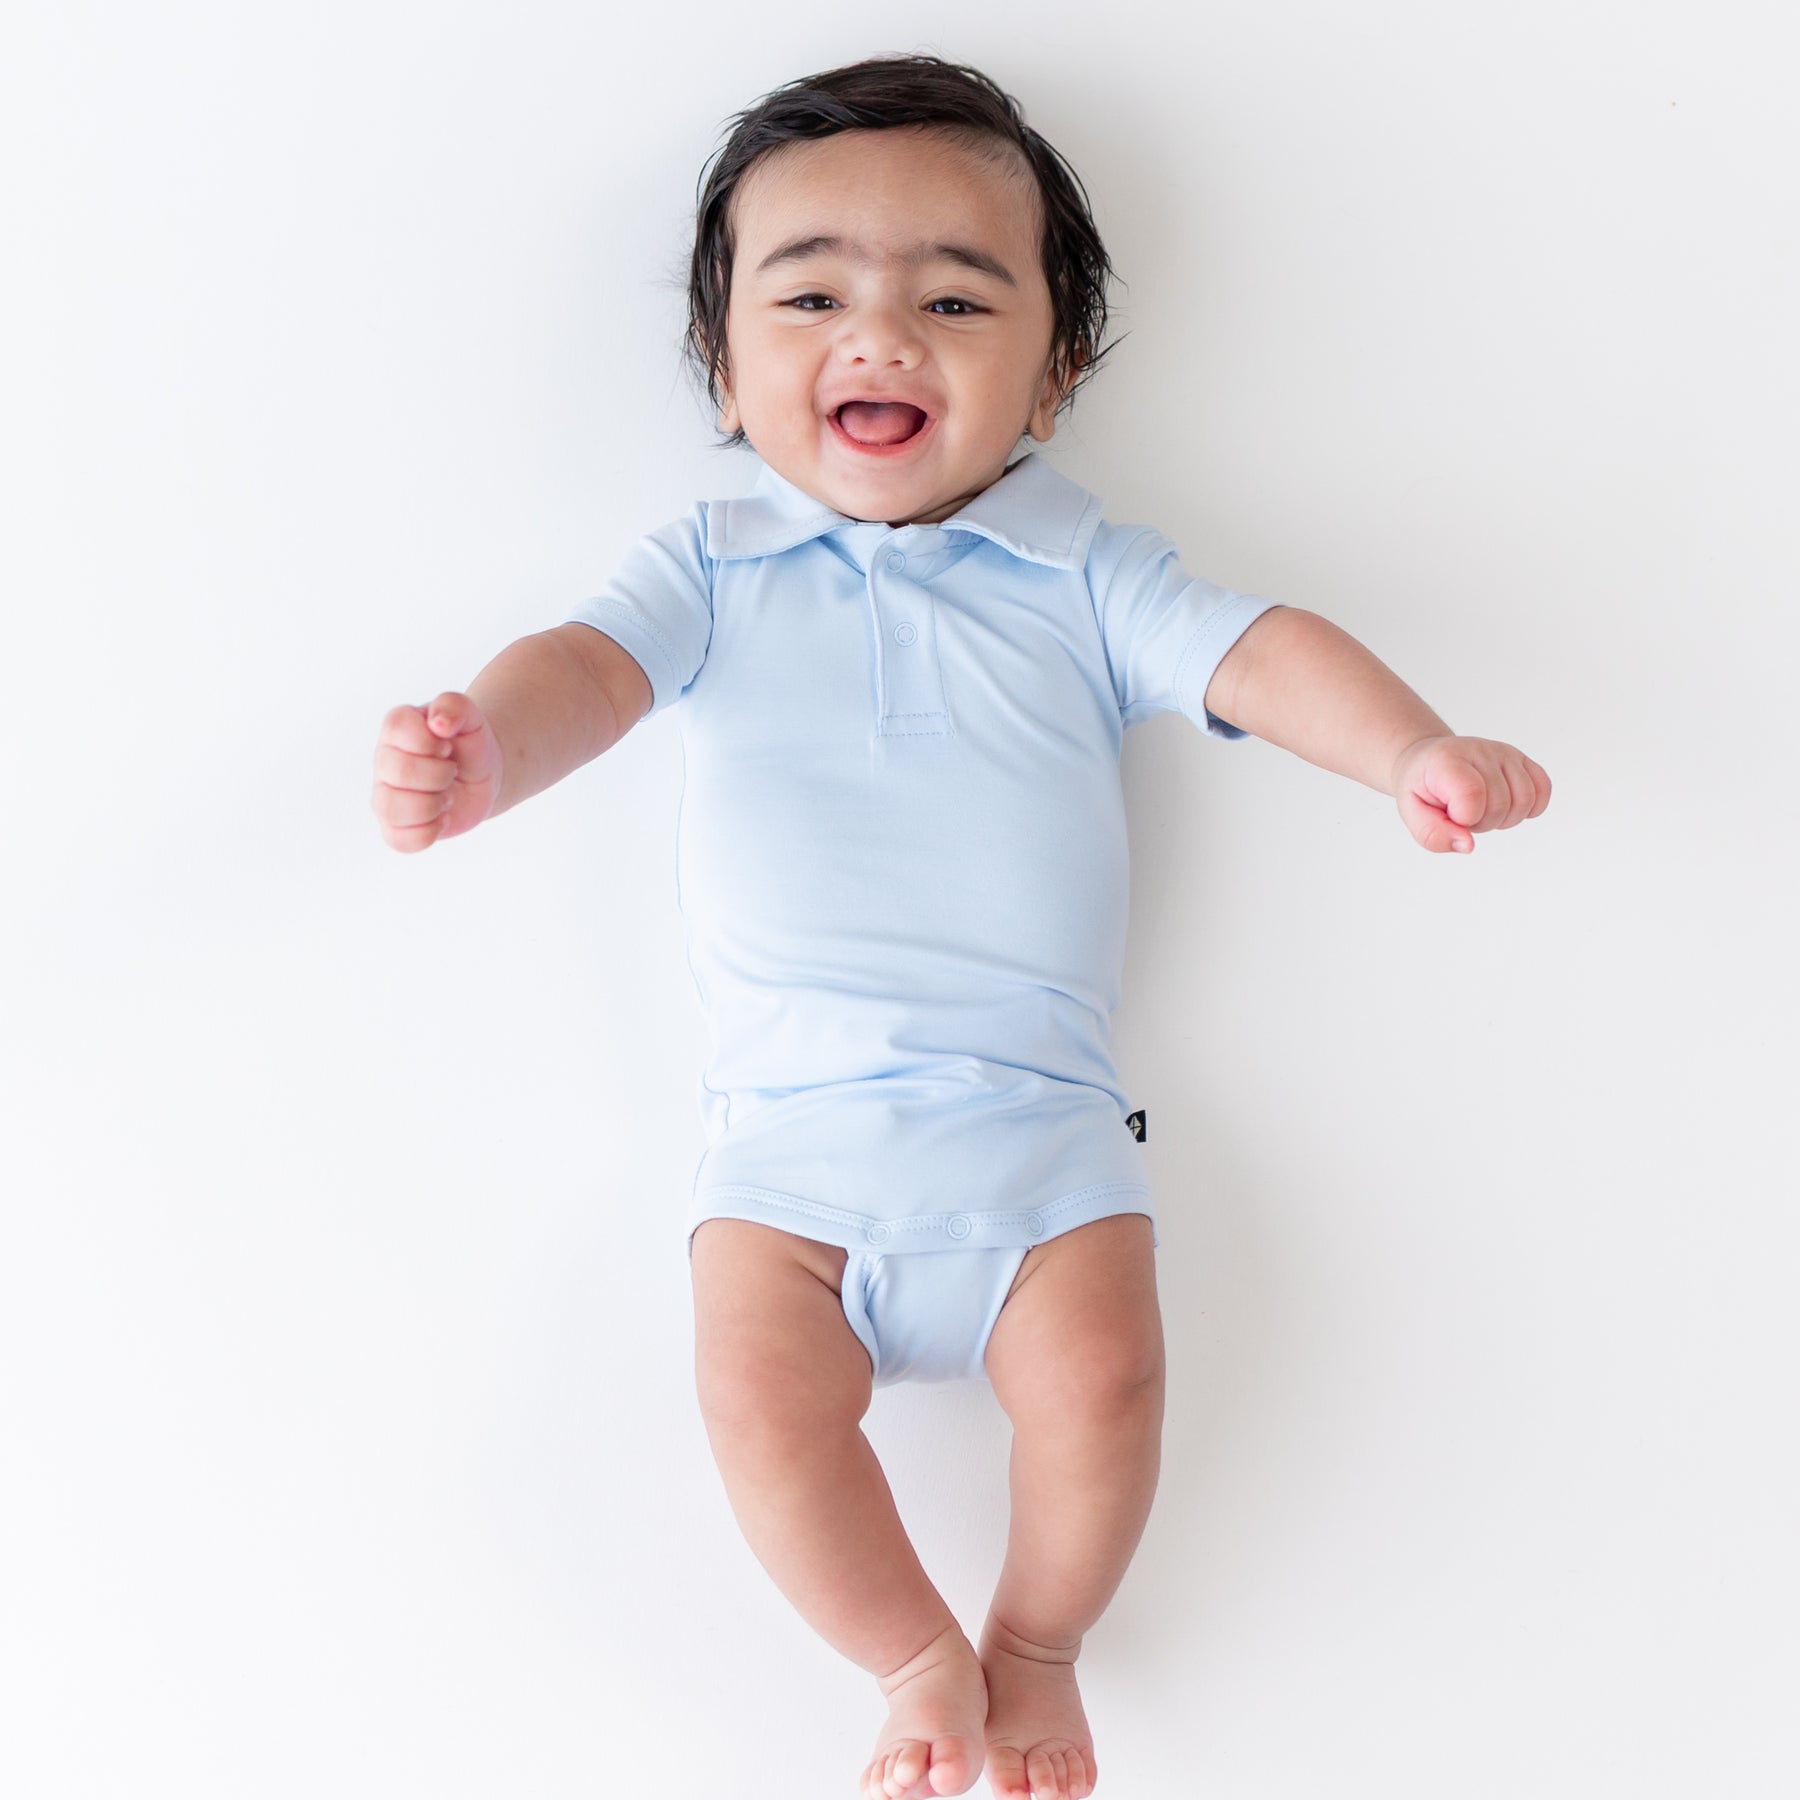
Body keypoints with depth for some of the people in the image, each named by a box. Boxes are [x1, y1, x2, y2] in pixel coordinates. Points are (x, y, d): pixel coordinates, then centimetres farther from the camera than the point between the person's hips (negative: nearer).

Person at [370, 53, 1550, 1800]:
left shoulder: (1082, 577, 5)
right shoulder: (710, 570, 6)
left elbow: (1261, 652, -7)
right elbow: (588, 665, -11)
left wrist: (1415, 748, -28)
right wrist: (485, 753, -35)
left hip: (1035, 1119, 0)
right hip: (786, 1128, 0)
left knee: (1099, 1381, -17)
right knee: (758, 1391, -18)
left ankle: (1036, 1645, 15)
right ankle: (919, 1659, 11)